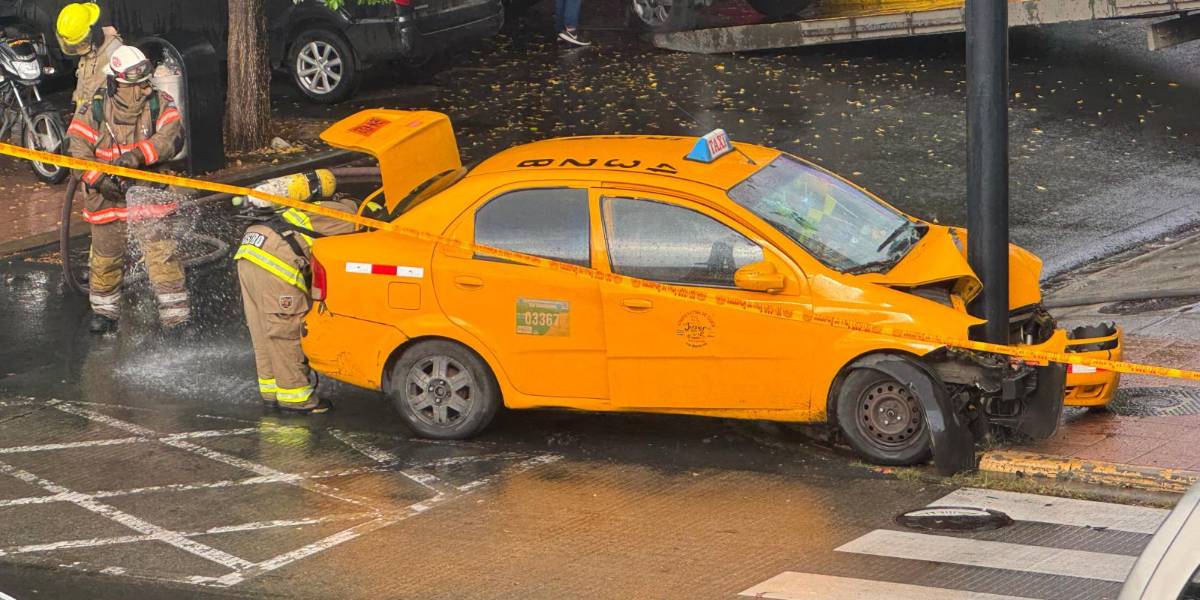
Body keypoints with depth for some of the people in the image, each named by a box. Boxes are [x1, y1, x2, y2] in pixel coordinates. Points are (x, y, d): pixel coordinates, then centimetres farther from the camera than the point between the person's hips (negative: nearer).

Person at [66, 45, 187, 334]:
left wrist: (137, 155, -33)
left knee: (161, 253, -10)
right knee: (106, 257, 13)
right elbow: (79, 149, -7)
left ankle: (175, 314, -3)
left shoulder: (160, 104, -7)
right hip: (107, 193, 1)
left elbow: (172, 137, -21)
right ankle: (104, 309, 35)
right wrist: (99, 178, -22)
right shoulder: (94, 108, -7)